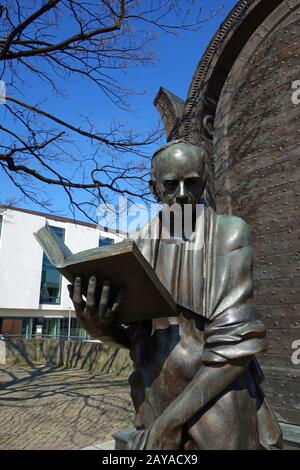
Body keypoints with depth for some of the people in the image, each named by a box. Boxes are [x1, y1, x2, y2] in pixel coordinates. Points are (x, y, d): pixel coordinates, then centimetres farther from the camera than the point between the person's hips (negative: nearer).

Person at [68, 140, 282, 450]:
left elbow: (235, 343, -18)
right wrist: (99, 326, -16)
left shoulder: (227, 234, -13)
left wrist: (169, 422, -16)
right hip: (155, 408, 4)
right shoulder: (140, 246, 1)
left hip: (217, 411, -4)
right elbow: (136, 337, 5)